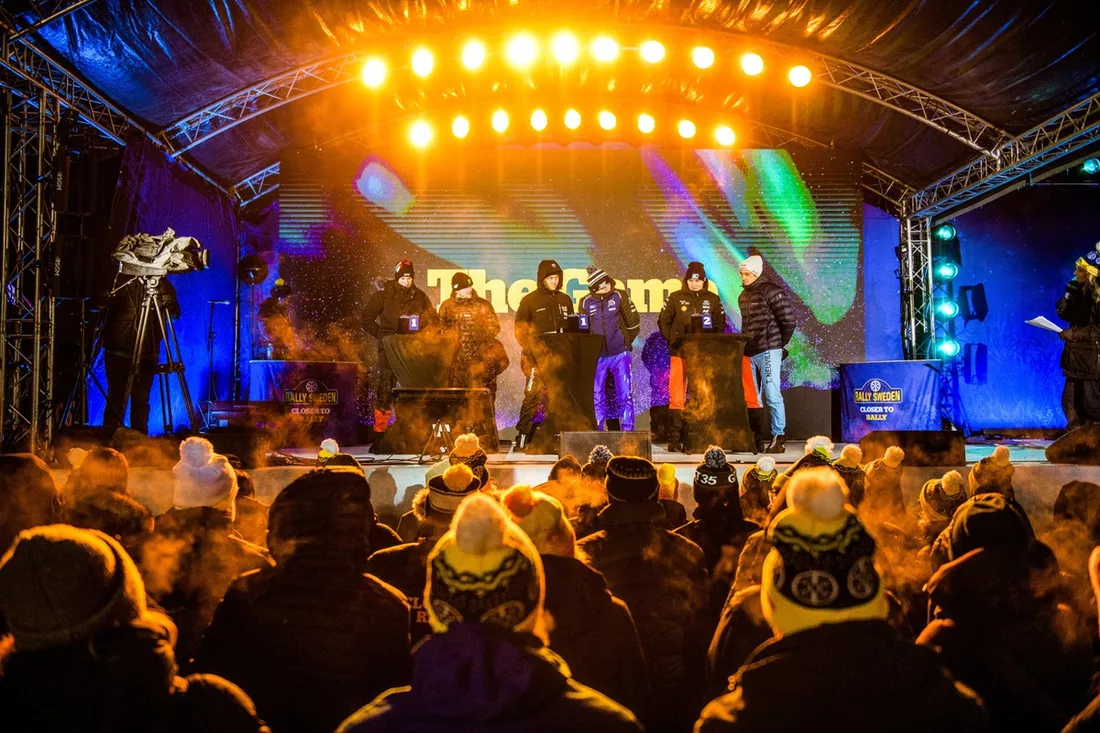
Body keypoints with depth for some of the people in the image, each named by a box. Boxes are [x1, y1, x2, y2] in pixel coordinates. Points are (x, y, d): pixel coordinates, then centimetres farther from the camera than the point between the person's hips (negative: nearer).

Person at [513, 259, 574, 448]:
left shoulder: (565, 300, 14)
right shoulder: (530, 300, 0)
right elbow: (520, 331, -2)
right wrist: (530, 355, -10)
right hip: (538, 358, -5)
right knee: (534, 395, -9)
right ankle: (522, 436, -3)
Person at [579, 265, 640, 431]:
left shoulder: (619, 296, -3)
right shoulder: (586, 302, 0)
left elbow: (633, 322, 6)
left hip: (619, 354, -1)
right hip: (596, 356, 1)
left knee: (625, 396, -2)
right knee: (597, 398, 6)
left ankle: (627, 431, 6)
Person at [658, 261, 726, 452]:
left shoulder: (713, 299, 7)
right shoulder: (676, 298, 4)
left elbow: (720, 324, 11)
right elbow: (663, 321, 8)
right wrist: (672, 341, 0)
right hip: (680, 353, -1)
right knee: (677, 396, -4)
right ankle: (675, 438, -1)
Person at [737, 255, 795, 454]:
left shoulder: (770, 292, -7)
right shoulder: (743, 296, 16)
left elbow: (788, 320, -9)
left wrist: (780, 343, -2)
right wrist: (744, 345, 13)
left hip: (767, 351, -8)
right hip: (749, 352, 8)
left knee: (772, 395, -8)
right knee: (753, 396, 9)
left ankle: (778, 437, -3)